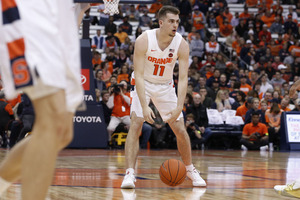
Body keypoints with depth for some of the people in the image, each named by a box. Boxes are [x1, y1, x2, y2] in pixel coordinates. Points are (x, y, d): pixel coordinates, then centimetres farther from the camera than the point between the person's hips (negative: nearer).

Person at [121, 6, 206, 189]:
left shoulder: (181, 44, -20)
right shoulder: (144, 40, -27)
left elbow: (183, 78, -20)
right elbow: (139, 75, -28)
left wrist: (179, 108, -32)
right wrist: (144, 106, -36)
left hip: (166, 86, 2)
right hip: (143, 84, -2)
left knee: (180, 129, 2)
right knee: (136, 124, -20)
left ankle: (190, 169, 23)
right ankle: (130, 173, -20)